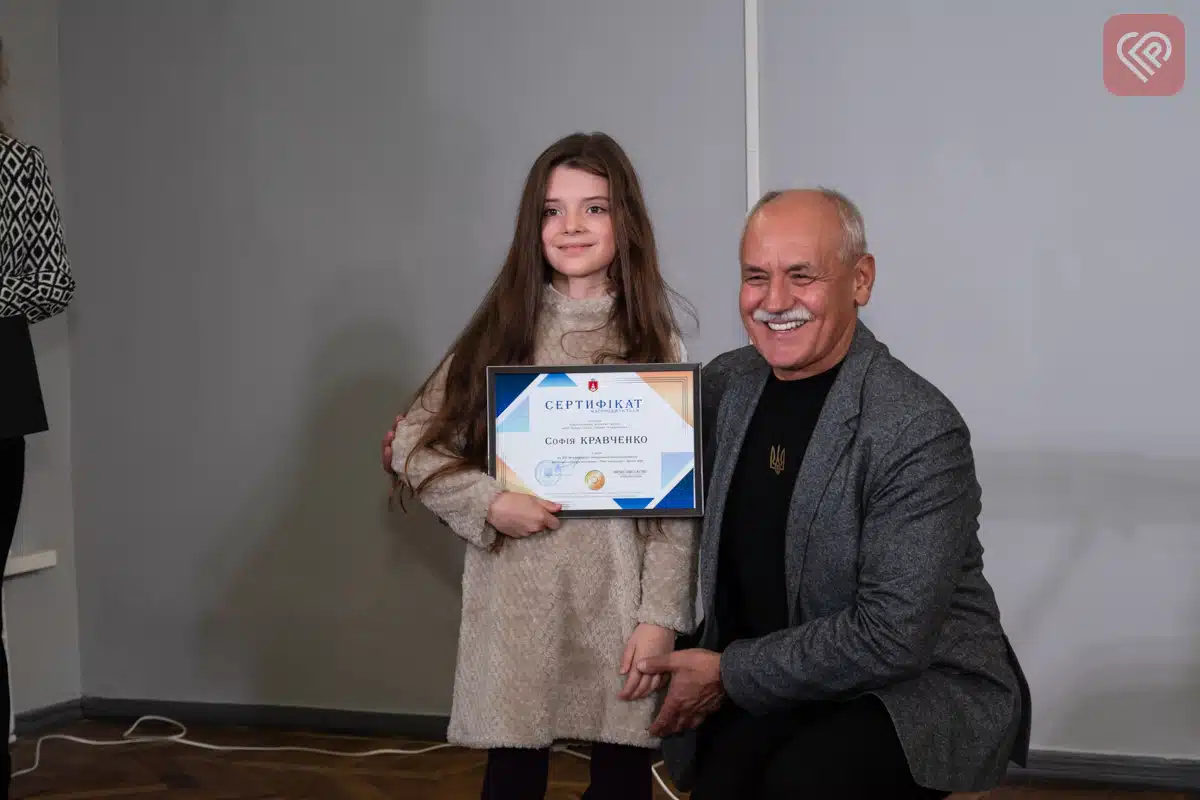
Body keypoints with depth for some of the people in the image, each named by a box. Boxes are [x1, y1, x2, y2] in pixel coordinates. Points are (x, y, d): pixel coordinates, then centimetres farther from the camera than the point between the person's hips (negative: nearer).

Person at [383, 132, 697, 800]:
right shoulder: (502, 333, 4)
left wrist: (660, 618, -7)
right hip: (519, 602, 0)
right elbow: (411, 446, 7)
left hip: (621, 602, 0)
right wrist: (490, 501, -9)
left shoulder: (655, 343, 2)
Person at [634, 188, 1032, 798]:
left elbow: (891, 637, -21)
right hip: (771, 693, 4)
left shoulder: (920, 430, -19)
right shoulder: (724, 383, 1)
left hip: (922, 685, -4)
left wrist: (729, 673, -15)